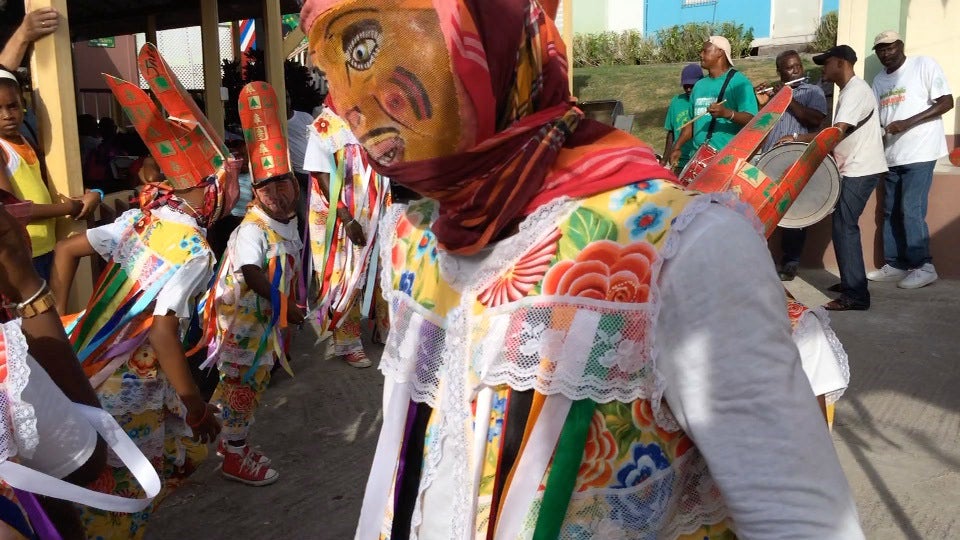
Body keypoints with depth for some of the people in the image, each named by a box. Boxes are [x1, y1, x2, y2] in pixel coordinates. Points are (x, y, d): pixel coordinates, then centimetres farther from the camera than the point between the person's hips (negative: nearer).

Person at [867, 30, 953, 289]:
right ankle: (896, 265, 17)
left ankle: (923, 266, 0)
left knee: (911, 211, -10)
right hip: (892, 155, 7)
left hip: (919, 153, -7)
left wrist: (907, 123, -20)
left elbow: (947, 102, -10)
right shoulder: (879, 80, 14)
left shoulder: (924, 65, -4)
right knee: (891, 212, 8)